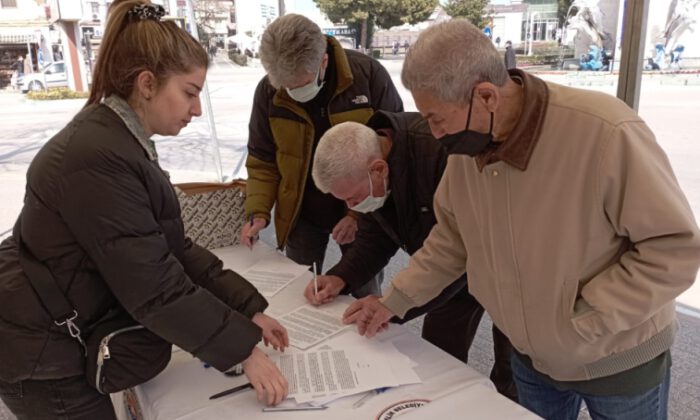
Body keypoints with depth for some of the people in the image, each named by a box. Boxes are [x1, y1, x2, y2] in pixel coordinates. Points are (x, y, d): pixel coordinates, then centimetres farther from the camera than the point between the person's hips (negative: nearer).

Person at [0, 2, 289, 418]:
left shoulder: (122, 142, 2)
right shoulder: (98, 158, -30)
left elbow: (173, 248, -1)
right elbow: (155, 288, -28)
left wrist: (249, 309, -6)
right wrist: (244, 350, -20)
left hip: (62, 334, 9)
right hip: (36, 351, -9)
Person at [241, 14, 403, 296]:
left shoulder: (369, 76, -18)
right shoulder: (268, 90, -10)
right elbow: (262, 159, 0)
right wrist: (258, 212, -14)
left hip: (362, 212, -2)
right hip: (300, 214, 2)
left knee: (364, 295, 12)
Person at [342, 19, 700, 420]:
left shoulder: (605, 132, -31)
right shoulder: (466, 145, -12)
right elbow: (453, 236, 2)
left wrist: (583, 322, -24)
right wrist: (394, 301, -1)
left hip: (620, 361, -4)